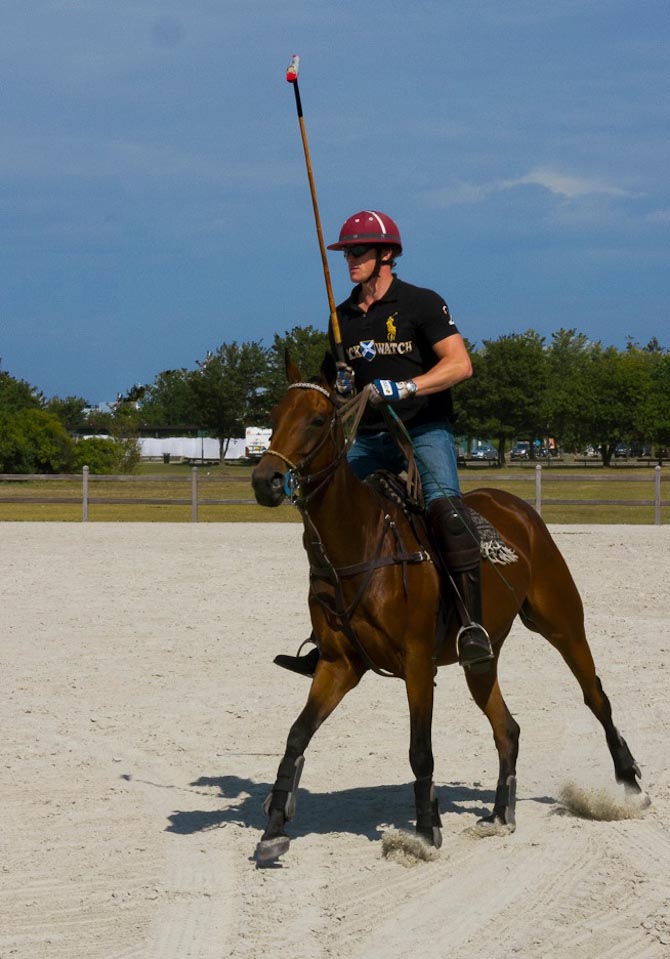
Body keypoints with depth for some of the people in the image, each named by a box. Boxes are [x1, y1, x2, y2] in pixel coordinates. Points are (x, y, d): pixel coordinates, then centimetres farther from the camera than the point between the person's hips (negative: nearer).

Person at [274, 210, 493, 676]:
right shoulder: (344, 317, 12)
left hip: (425, 428, -6)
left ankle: (474, 621, -37)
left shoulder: (421, 304, -6)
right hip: (369, 436, 6)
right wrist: (340, 385, 0)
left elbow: (460, 364, -16)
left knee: (443, 502, -32)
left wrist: (404, 387, -29)